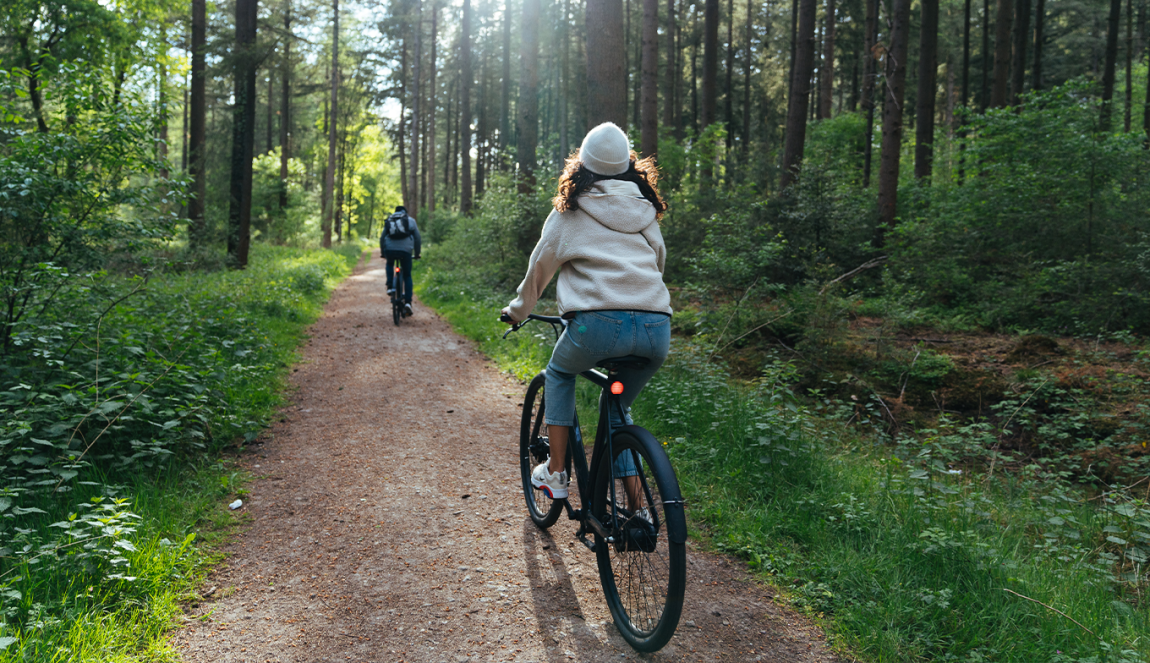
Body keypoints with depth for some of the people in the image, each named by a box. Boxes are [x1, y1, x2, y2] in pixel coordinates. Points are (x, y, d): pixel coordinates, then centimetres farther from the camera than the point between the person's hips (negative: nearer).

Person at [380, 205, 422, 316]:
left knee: (390, 264, 36)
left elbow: (382, 238, 22)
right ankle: (407, 302, 1)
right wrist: (417, 254, 24)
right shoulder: (410, 220, 16)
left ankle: (390, 287, 19)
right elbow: (417, 238, 15)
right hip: (405, 251, -2)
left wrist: (382, 252, 32)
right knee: (407, 276, 13)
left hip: (390, 250, 2)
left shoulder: (388, 221, 22)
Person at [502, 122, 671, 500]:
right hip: (658, 328, 4)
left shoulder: (570, 211, 11)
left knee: (559, 374, 29)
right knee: (617, 407, 25)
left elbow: (540, 266, 18)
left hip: (599, 322, -4)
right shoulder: (646, 210, 21)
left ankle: (554, 473, 21)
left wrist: (517, 310, 34)